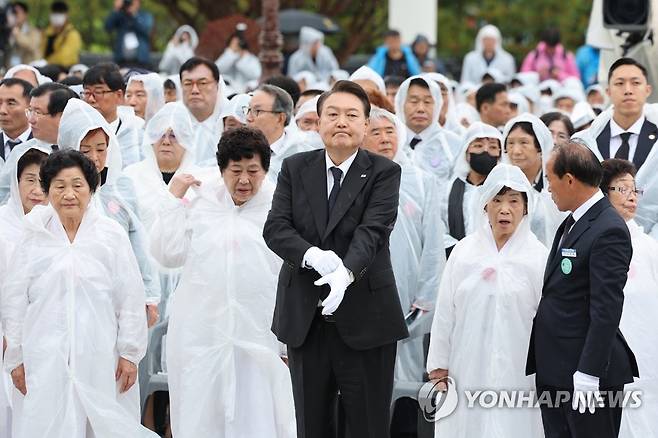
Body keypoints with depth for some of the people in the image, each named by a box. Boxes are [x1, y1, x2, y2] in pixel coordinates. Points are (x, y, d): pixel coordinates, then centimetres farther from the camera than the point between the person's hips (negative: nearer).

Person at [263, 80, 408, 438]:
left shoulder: (383, 173, -2)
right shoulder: (295, 169, 7)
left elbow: (373, 230, -16)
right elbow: (275, 227, -4)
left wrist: (347, 271, -35)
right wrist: (313, 256, -24)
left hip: (364, 315, -3)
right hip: (306, 319, 3)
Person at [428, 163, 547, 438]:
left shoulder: (537, 256, -1)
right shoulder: (464, 251, 4)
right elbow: (445, 313, 8)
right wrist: (438, 367, 7)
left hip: (517, 372, -2)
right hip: (467, 369, 2)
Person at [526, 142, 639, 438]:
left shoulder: (609, 231, -16)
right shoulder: (572, 222, 13)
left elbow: (606, 309, -20)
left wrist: (588, 375, -23)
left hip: (587, 373, -9)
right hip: (553, 370, 9)